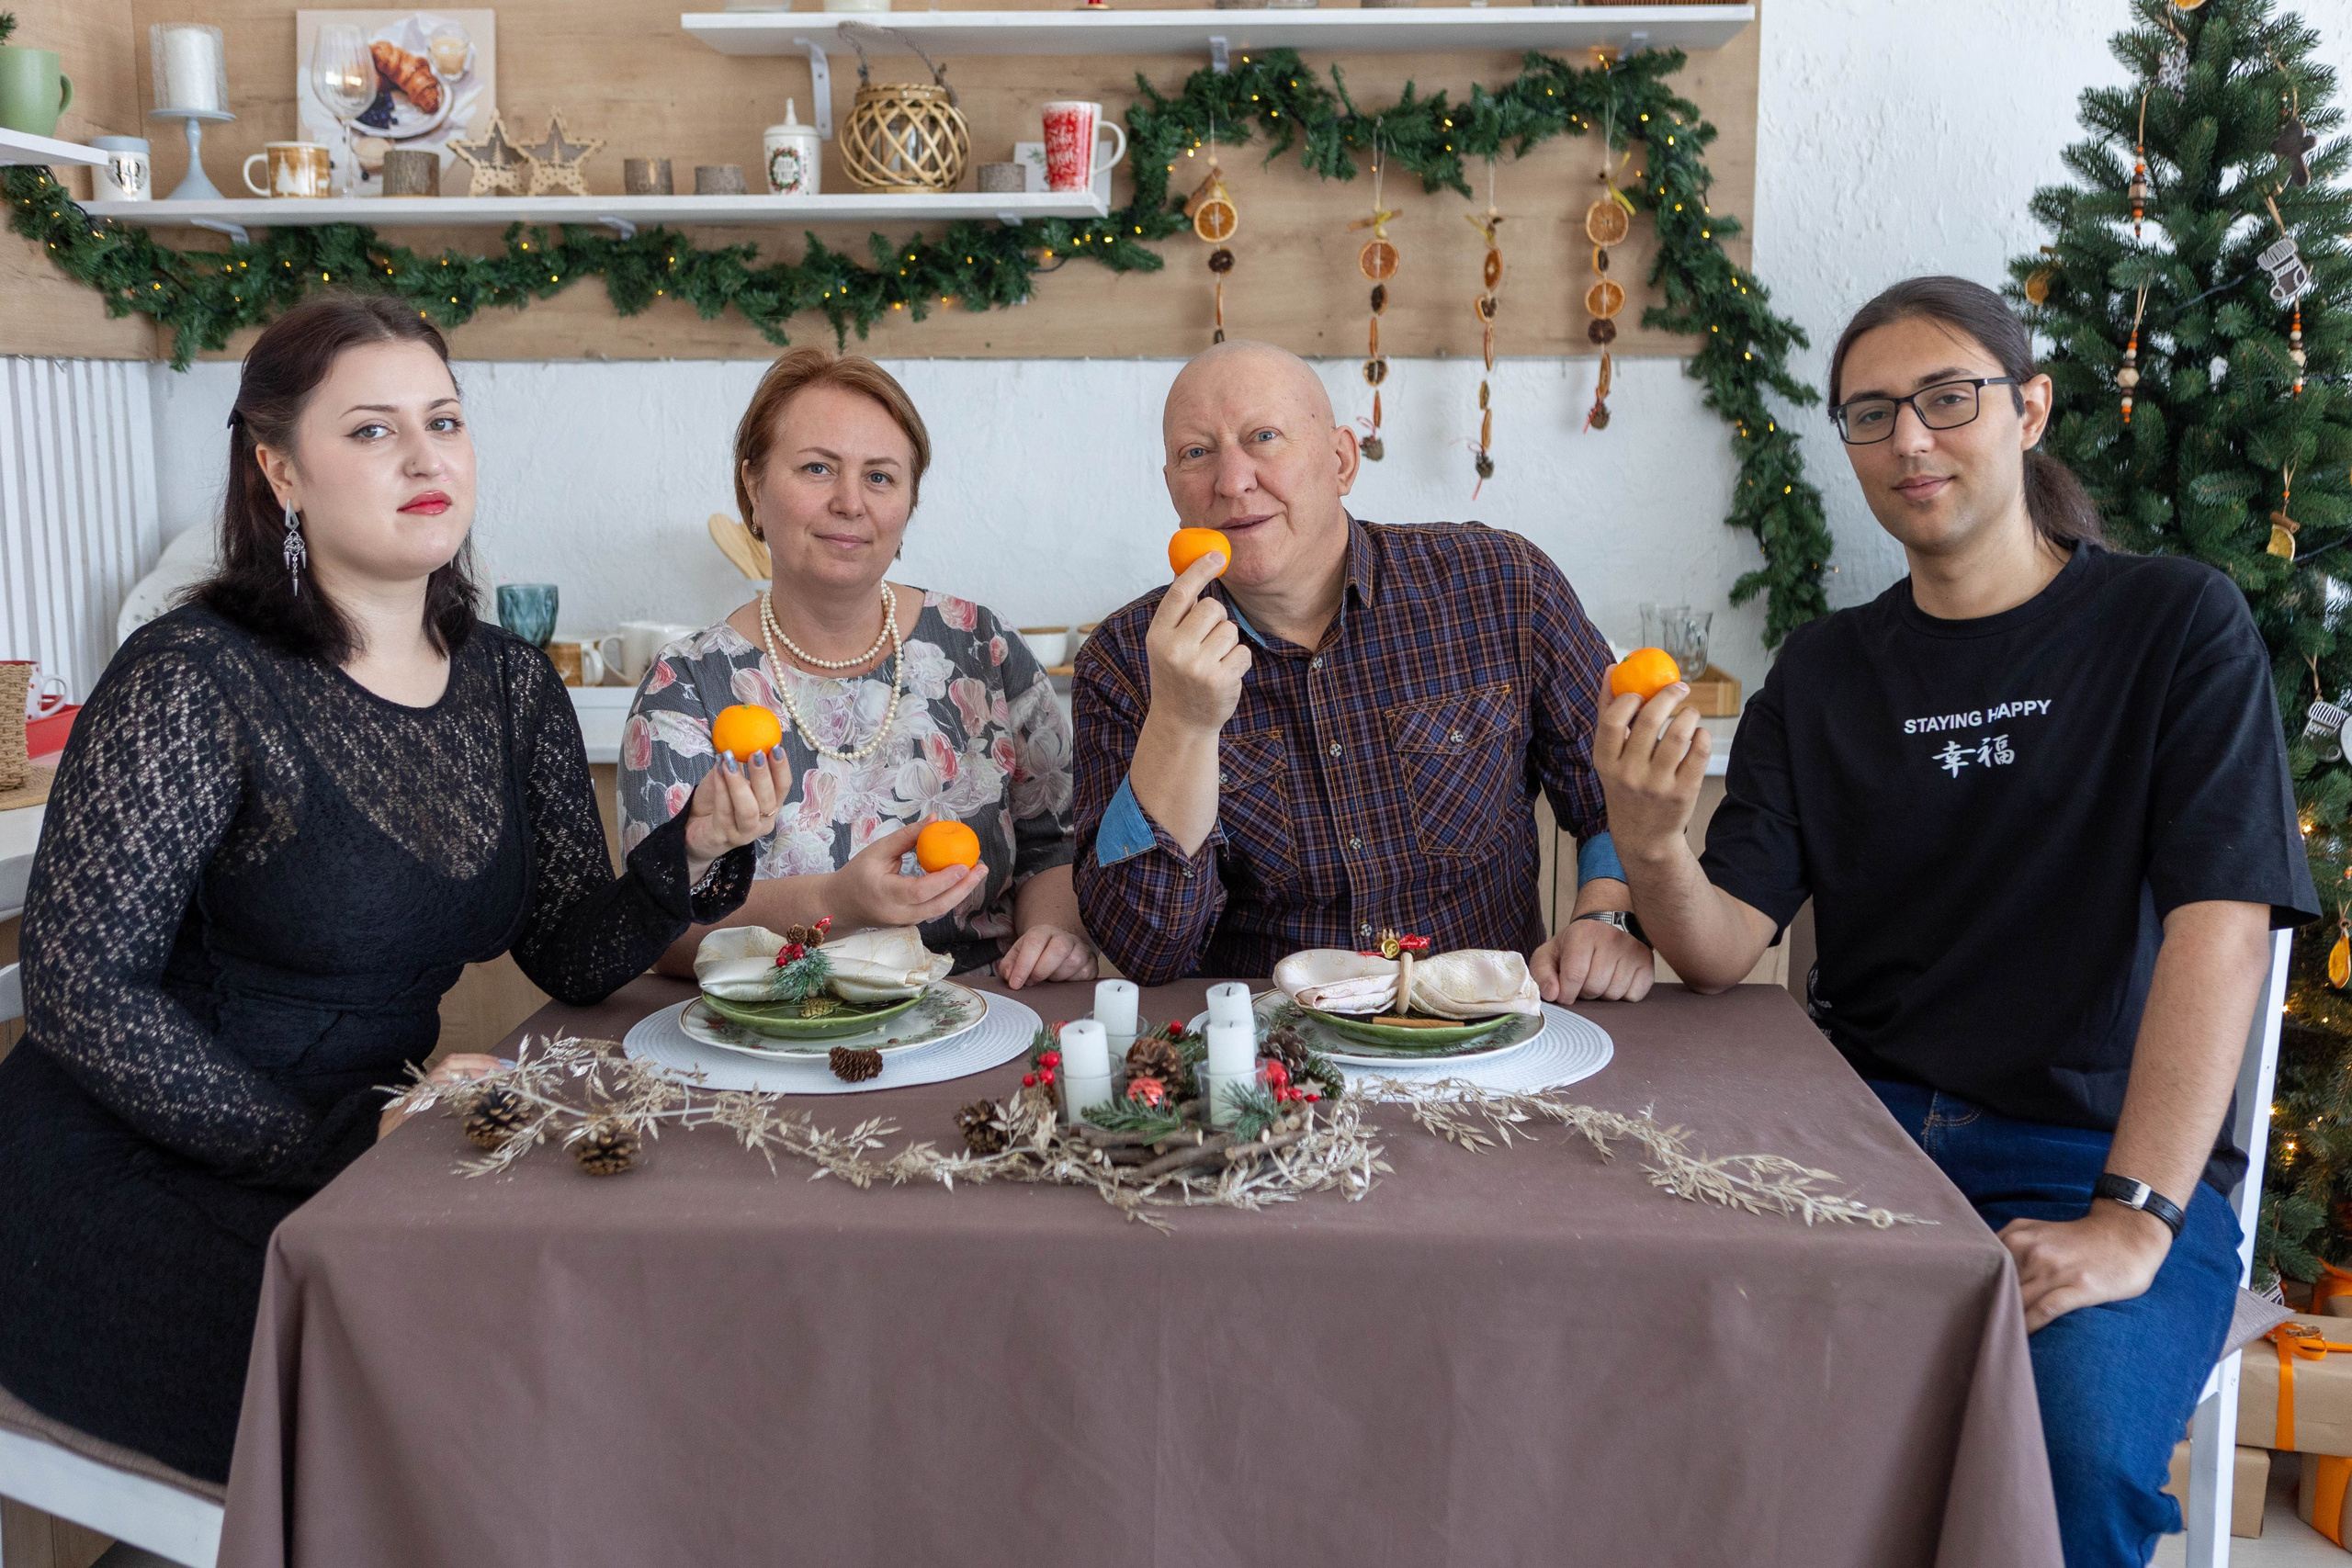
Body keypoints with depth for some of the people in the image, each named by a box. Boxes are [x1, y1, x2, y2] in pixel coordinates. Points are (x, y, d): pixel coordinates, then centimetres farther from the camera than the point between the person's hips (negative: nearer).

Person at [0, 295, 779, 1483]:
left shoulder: (513, 686, 4)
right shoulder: (194, 681, -14)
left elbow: (573, 957, 4)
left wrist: (694, 853, -16)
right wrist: (340, 1138, -20)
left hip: (368, 1152, 6)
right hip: (135, 1184, -6)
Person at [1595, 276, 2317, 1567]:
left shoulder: (2174, 623, 0)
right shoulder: (1824, 669, 10)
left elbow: (2220, 923, -11)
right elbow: (1722, 953, 2)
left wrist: (2133, 1221, -22)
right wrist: (1650, 844, -21)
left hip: (2099, 1155, -2)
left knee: (2071, 1450, -31)